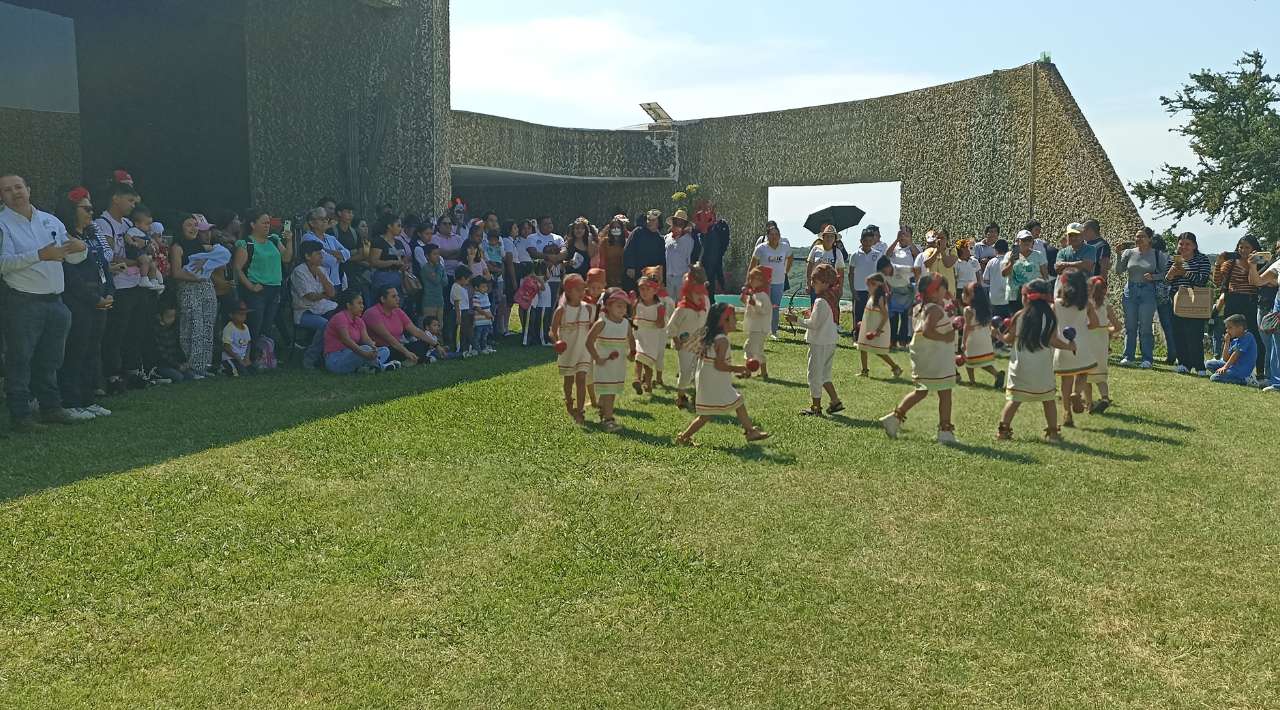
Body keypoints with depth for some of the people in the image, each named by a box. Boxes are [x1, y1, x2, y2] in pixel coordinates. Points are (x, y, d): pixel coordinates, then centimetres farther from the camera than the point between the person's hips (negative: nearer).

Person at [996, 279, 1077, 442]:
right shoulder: (1050, 316, -4)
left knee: (1014, 399, 5)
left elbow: (1009, 339, 1)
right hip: (1042, 368, 0)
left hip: (1021, 367, 0)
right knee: (1049, 399, 13)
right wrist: (1068, 346, 8)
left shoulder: (1019, 315, -3)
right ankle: (1053, 432, 14)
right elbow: (1052, 340, -8)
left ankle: (1003, 429, -1)